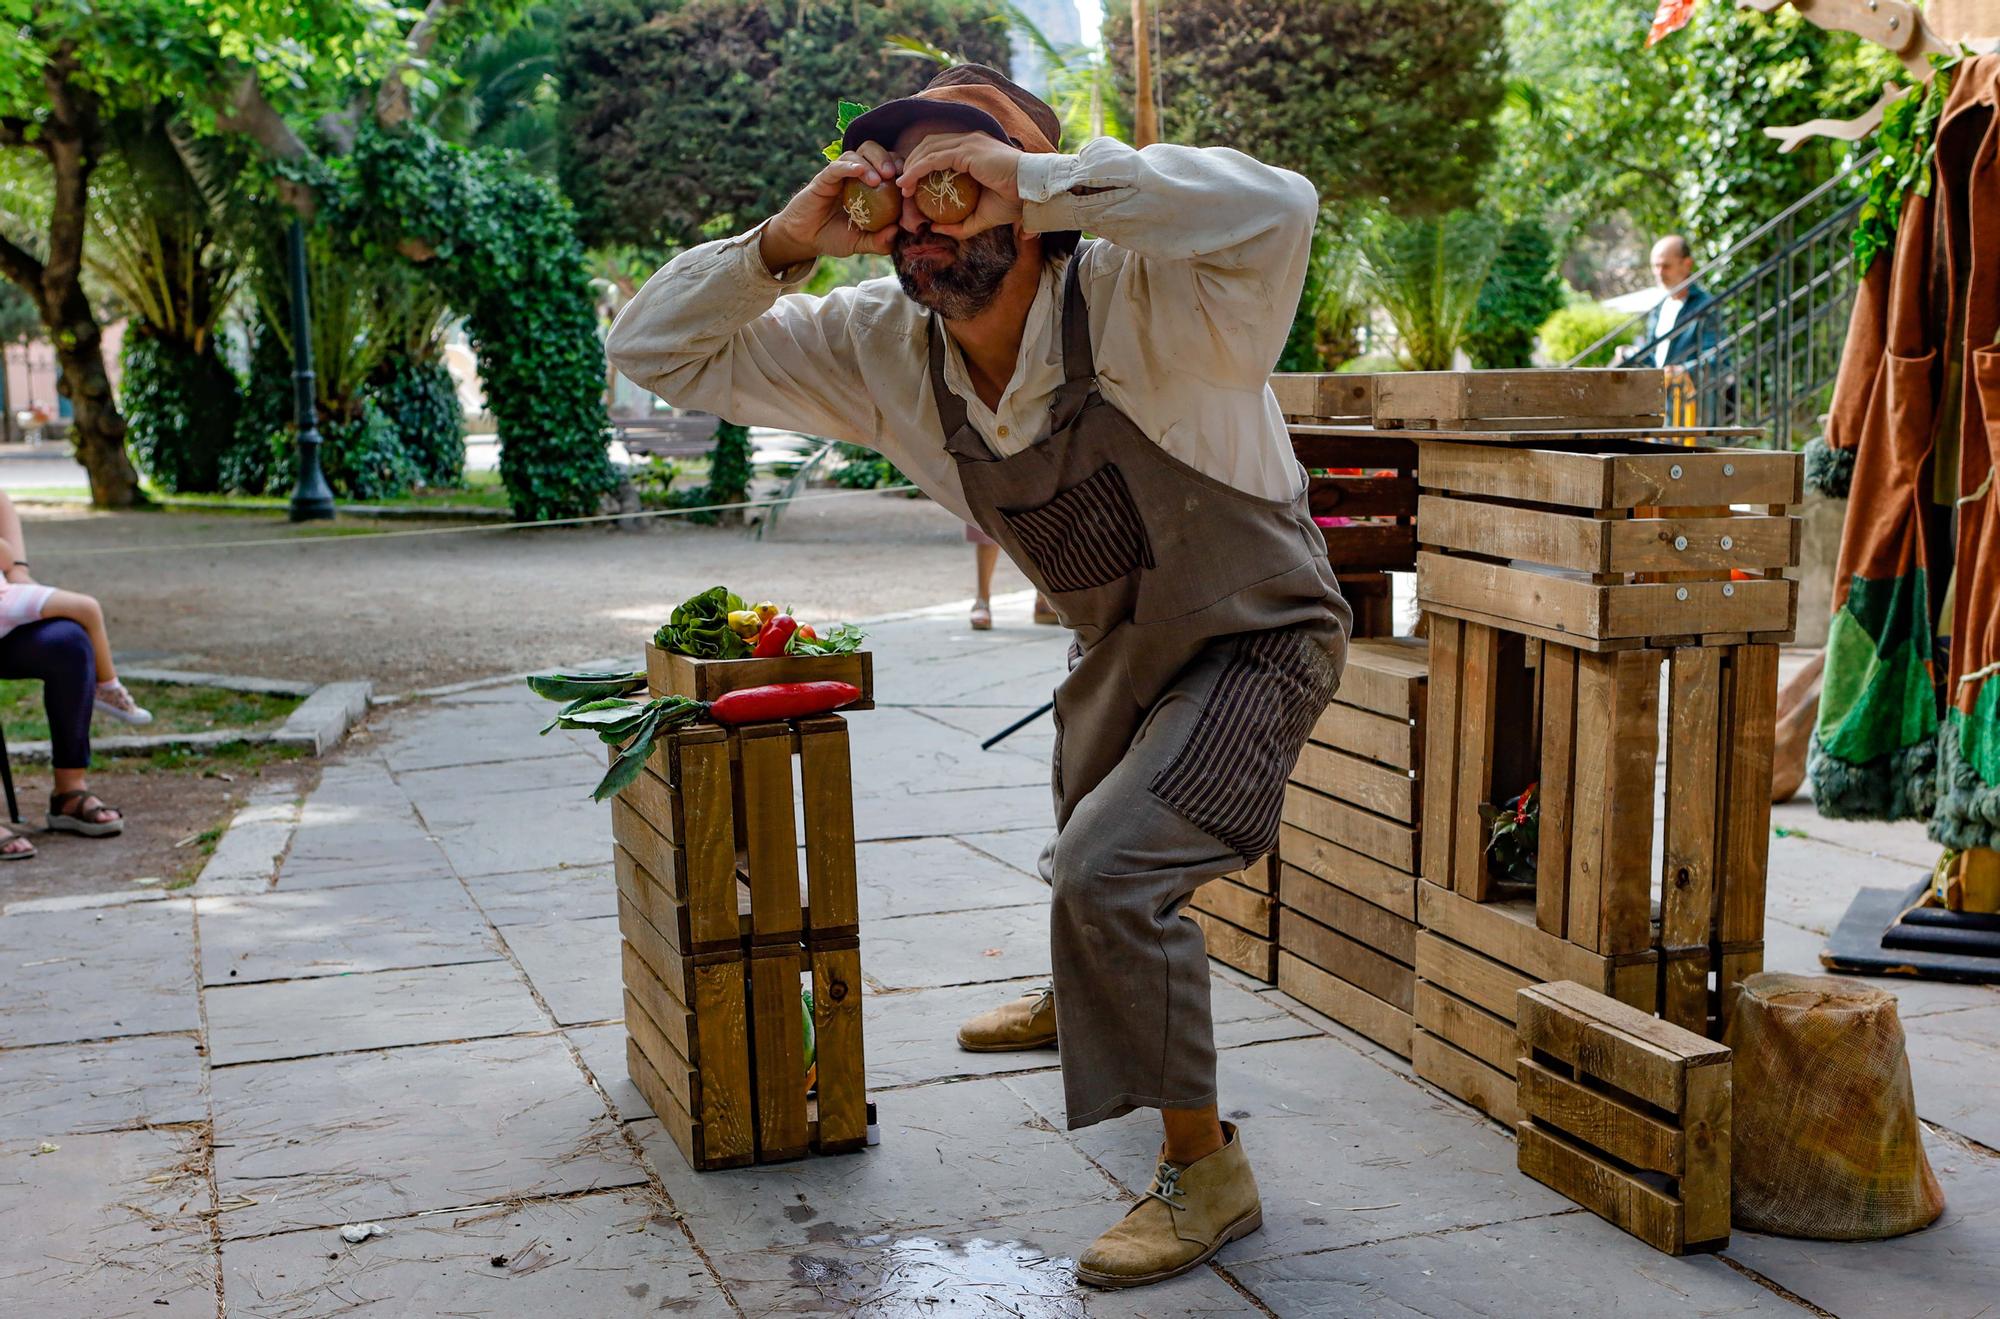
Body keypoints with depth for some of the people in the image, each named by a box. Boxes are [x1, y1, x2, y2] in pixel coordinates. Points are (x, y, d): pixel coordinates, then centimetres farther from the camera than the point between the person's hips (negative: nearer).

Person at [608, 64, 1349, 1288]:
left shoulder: (1138, 305, -33)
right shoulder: (883, 351, -15)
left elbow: (1274, 208, -55)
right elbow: (661, 350, -12)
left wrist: (1039, 175, -50)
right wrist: (783, 243, -30)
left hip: (1258, 636, -7)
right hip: (1122, 641, 8)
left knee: (1110, 869, -24)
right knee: (1086, 838, 31)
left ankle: (1206, 1169, -4)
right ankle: (1082, 1001, 66)